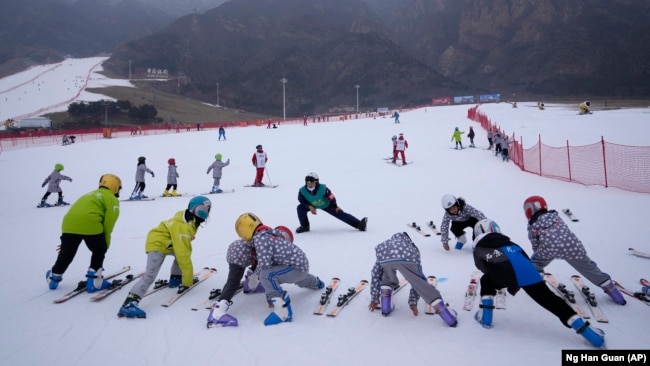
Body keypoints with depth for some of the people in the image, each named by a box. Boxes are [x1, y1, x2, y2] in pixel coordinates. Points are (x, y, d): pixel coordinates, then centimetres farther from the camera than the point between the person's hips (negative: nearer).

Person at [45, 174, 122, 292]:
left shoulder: (91, 194, 32)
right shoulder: (112, 199, 11)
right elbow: (108, 223, -3)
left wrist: (67, 241, 31)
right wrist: (106, 243, 6)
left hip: (69, 225, 6)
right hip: (90, 225, -6)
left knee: (66, 253, 24)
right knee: (99, 251, 16)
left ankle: (54, 278, 42)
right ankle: (94, 281, 14)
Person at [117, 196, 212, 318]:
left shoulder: (191, 220, -1)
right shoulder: (183, 227, -30)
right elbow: (182, 255, -30)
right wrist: (187, 280, -26)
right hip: (157, 244, -10)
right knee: (150, 275, -22)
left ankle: (175, 278, 25)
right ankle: (129, 303, -29)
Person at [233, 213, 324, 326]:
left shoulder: (259, 238, -17)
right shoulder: (269, 233, 9)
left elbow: (265, 264, -23)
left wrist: (256, 272, -2)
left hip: (297, 266, -10)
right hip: (302, 263, 10)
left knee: (266, 275, -24)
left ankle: (283, 308, -26)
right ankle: (316, 283, 74)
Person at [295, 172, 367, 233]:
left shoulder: (323, 188, -34)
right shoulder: (302, 190, -29)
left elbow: (331, 197, -19)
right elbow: (302, 200, -12)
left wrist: (335, 206, -14)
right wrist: (309, 206, -26)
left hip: (325, 205, -2)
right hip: (311, 205, 2)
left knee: (340, 213, -11)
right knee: (300, 208, -22)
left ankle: (358, 224, -13)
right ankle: (304, 226, 0)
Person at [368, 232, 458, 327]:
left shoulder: (384, 245, 45)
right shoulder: (412, 249, 43)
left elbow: (375, 276, 44)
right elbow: (417, 280, 41)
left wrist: (374, 299, 50)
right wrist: (413, 302, 46)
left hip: (385, 256, 1)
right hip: (407, 257, -1)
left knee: (387, 280, 33)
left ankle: (386, 307, 25)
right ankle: (449, 317, 8)